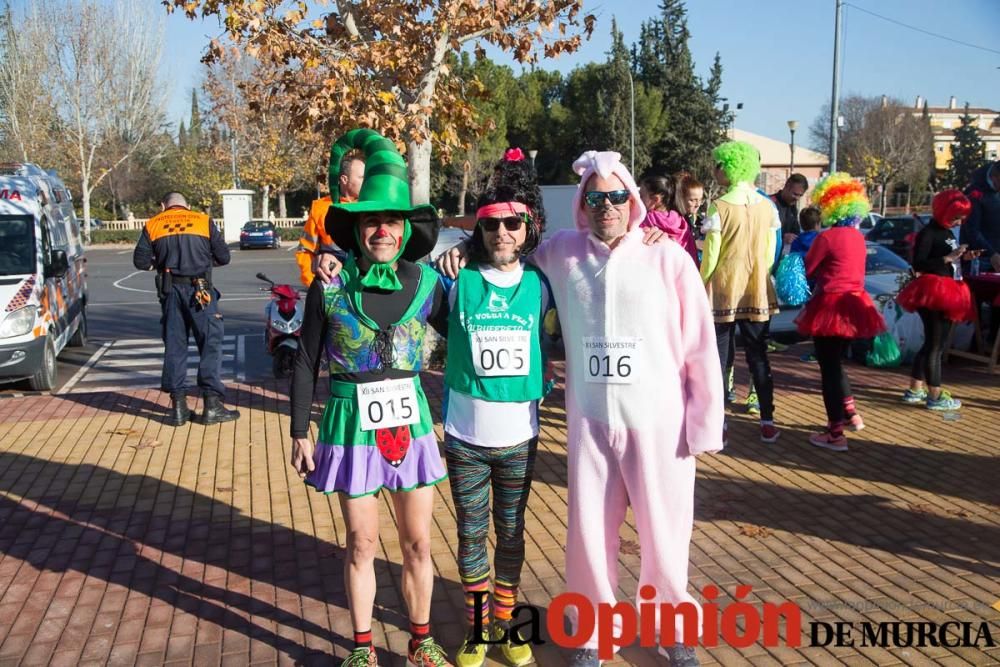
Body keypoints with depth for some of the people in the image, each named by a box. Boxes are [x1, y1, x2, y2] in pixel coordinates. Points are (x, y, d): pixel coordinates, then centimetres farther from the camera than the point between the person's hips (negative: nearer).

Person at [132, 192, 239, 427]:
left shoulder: (152, 225, 10)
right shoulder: (204, 221, 7)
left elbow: (141, 261, 4)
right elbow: (224, 257, 5)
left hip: (170, 290, 2)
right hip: (200, 289, -2)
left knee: (174, 345, 10)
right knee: (211, 343, 1)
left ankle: (178, 406, 10)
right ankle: (212, 403, -3)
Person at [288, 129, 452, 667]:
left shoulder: (425, 283, -4)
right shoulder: (330, 286, -7)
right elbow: (305, 365, -1)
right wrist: (299, 432, 0)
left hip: (409, 424, 2)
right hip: (351, 425, -1)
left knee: (417, 543, 11)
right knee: (362, 544, 11)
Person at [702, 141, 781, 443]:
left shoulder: (720, 207, -12)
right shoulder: (767, 206, 2)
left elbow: (710, 255, -11)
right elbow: (770, 252, 6)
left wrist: (700, 284, 2)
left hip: (723, 291, -4)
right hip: (758, 292, 4)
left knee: (719, 357, 6)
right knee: (758, 356, 11)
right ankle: (767, 421, 12)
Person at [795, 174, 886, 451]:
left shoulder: (827, 237, -14)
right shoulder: (858, 237, 7)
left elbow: (807, 271, -6)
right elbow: (847, 269, 12)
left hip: (831, 307, -7)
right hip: (854, 305, 7)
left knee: (829, 368, 0)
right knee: (836, 362, 24)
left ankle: (835, 434, 3)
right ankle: (850, 414, 31)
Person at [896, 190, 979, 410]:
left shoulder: (947, 233, 14)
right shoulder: (927, 233, -14)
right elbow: (918, 264, -23)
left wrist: (963, 257, 3)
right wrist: (949, 258, -24)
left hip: (945, 294, 10)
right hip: (932, 294, -10)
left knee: (933, 343, 14)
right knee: (935, 345, -4)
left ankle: (915, 390, 22)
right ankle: (935, 396, 3)